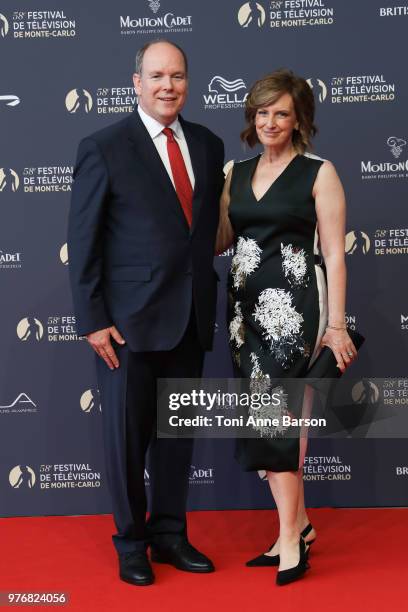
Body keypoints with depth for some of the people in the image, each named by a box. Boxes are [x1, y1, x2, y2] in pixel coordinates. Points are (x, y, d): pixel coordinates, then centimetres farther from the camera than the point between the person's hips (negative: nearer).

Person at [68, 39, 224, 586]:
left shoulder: (208, 145, 8)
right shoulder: (103, 148, -7)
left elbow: (210, 227, 12)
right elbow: (83, 242, -7)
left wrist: (208, 300, 8)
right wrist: (93, 320, -11)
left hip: (190, 319, 5)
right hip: (130, 321, -4)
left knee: (178, 433, 15)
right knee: (127, 436, 8)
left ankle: (169, 534, 31)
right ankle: (131, 542, 25)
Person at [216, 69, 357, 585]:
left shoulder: (319, 173, -2)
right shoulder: (236, 174, 13)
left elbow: (333, 253, -5)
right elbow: (217, 240, 16)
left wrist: (336, 323, -9)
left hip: (293, 303, -6)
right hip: (245, 304, 6)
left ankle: (289, 535, 3)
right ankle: (298, 524, 21)